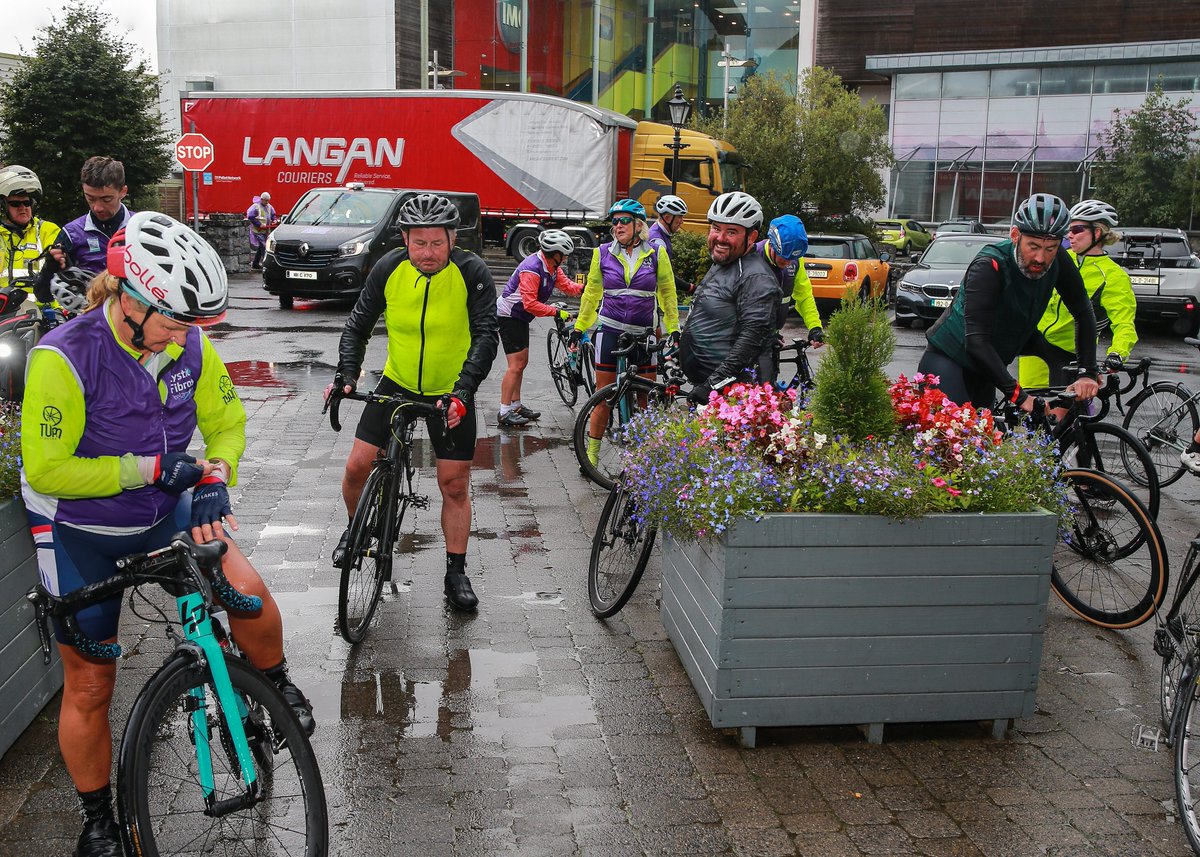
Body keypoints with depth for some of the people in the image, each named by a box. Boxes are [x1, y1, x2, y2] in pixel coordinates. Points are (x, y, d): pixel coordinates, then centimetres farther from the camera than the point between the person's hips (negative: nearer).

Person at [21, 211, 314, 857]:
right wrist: (154, 468, -26)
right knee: (89, 686, 6)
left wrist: (214, 477, -18)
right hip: (81, 533, -3)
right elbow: (46, 470, -24)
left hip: (164, 513, 3)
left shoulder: (191, 346, -12)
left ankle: (276, 683, 9)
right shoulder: (63, 357, -26)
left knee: (248, 592, -23)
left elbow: (227, 422, 2)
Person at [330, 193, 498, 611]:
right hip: (397, 384, 2)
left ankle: (456, 573, 16)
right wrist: (346, 372, -16)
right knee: (357, 467, -2)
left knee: (455, 485, 1)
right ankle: (356, 528, 29)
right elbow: (358, 324, -2)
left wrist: (463, 389, -33)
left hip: (452, 393, -2)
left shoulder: (472, 273, -19)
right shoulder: (389, 268, -12)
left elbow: (485, 336, -21)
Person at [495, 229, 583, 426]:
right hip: (508, 316, -10)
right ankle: (504, 412, -9)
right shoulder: (532, 269, -26)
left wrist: (583, 288, -18)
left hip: (519, 317, 10)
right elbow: (530, 304, -30)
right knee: (516, 364, -12)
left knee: (522, 362, 15)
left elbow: (566, 285, 0)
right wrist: (556, 312, -30)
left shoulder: (552, 267, 4)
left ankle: (515, 405, 24)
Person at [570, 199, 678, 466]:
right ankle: (592, 452, 11)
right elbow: (591, 293, 13)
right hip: (609, 330, 0)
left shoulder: (656, 253, 2)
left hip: (643, 333, 0)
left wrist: (674, 329, 8)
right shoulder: (603, 253, 3)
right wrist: (579, 328, 14)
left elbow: (667, 293, 10)